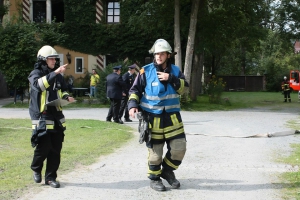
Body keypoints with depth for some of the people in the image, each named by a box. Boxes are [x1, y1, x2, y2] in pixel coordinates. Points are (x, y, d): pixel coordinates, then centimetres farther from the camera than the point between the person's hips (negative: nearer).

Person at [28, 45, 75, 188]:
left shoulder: (58, 76, 10)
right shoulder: (35, 74, -7)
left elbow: (63, 90, 27)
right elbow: (39, 84, -30)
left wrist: (66, 97, 6)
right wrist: (54, 73, -38)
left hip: (56, 117, 6)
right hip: (42, 118, -6)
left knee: (55, 149, 4)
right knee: (44, 147, -8)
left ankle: (50, 177, 15)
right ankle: (36, 169, 21)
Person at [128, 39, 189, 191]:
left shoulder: (175, 70, 7)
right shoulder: (146, 71, -3)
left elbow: (184, 88, -2)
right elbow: (135, 90, 0)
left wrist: (171, 79, -15)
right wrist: (133, 105, -15)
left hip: (172, 116, 3)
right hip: (153, 117, -3)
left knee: (179, 147, 1)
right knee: (155, 150, 3)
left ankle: (167, 171, 25)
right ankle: (154, 179, 20)